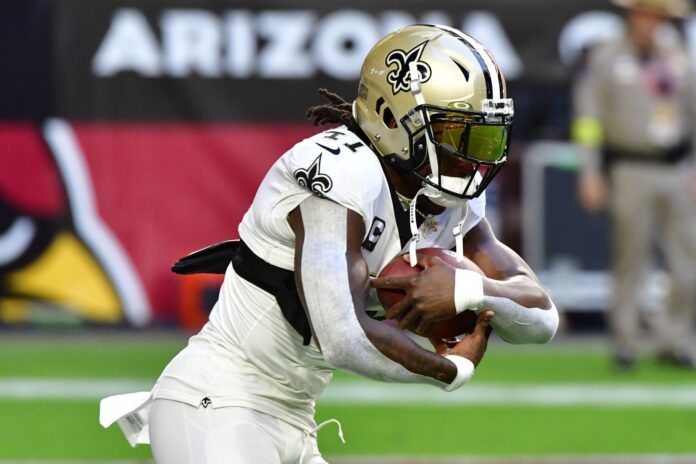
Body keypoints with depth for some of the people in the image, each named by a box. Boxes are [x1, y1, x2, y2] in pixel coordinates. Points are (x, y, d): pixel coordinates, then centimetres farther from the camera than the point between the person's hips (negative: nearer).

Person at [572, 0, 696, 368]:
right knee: (630, 262, -2)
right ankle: (625, 343, 8)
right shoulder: (606, 59, -1)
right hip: (631, 171, -4)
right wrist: (590, 175, -7)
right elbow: (588, 117, -2)